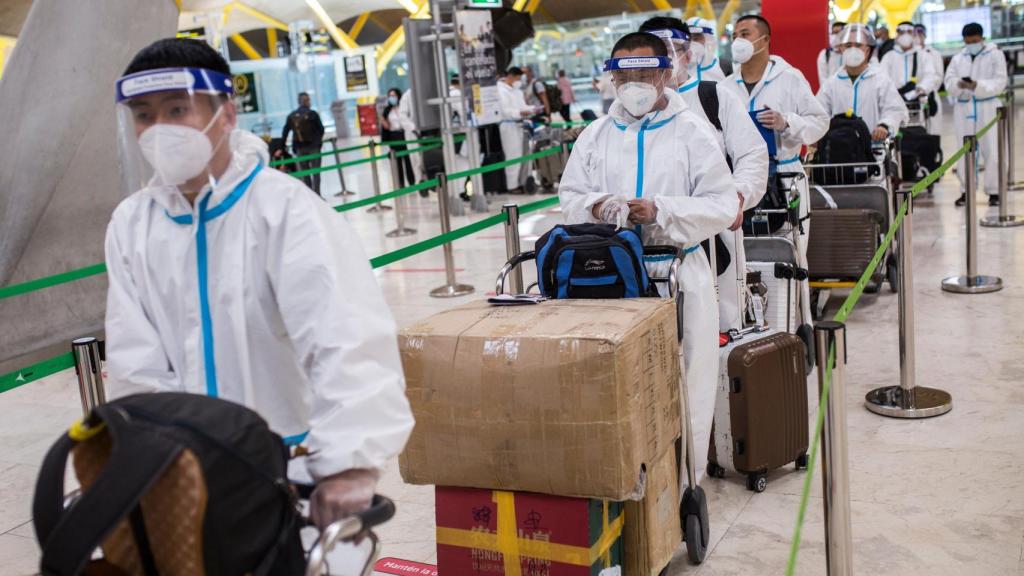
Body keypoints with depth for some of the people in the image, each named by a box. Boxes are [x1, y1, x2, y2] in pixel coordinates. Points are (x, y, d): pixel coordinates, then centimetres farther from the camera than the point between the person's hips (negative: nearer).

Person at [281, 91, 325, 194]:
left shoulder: (291, 116, 5)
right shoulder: (312, 114, -6)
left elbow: (285, 132, 3)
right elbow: (321, 128, -5)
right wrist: (319, 139, 14)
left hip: (299, 148, 3)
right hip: (313, 146, -3)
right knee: (315, 171, 1)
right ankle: (316, 194, -6)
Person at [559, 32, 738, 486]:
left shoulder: (691, 131, 0)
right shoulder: (595, 135, 11)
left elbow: (723, 205, -4)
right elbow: (569, 197, 9)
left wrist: (660, 211, -18)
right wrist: (595, 206, -14)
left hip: (678, 274, -2)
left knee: (683, 382, 3)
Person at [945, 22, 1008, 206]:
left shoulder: (995, 55, 3)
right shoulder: (958, 58, 14)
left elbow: (1000, 82, -8)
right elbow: (949, 81, 2)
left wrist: (978, 86, -23)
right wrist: (959, 84, -21)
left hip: (988, 108, -3)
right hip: (963, 109, 3)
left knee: (991, 151, -5)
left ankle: (993, 191, 3)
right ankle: (966, 190, 13)